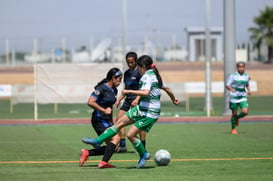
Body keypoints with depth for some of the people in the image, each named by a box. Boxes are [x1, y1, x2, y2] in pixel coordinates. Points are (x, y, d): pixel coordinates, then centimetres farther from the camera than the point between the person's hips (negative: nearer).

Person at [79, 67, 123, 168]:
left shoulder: (114, 90, 14)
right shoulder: (102, 88, -12)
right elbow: (90, 102, -20)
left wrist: (111, 122, 23)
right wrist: (104, 110, -19)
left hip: (107, 121, 9)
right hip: (99, 120, -9)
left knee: (111, 146, 3)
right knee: (115, 138, -23)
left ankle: (86, 153, 7)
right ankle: (104, 162, -25)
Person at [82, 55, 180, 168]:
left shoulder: (147, 76, -18)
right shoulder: (155, 75, 11)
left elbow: (146, 92, -35)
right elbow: (167, 89, 21)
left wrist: (128, 91, -27)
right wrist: (174, 99, 39)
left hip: (150, 114, -10)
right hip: (141, 109, 10)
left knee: (130, 135, -8)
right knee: (120, 122, 7)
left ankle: (144, 155, 13)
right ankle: (98, 141, 10)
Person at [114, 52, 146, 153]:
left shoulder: (139, 72, -8)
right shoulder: (127, 73, 15)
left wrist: (137, 99, -27)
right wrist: (119, 100, 15)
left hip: (137, 101, -8)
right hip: (128, 100, 8)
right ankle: (122, 145, -1)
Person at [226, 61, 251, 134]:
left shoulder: (246, 76, 5)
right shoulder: (233, 76, -8)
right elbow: (227, 85, -9)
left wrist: (249, 90, 3)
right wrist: (231, 89, -30)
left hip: (243, 97, 3)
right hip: (234, 97, -3)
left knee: (245, 112, -15)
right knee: (234, 114, 3)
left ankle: (237, 118, 19)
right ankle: (233, 128, 24)